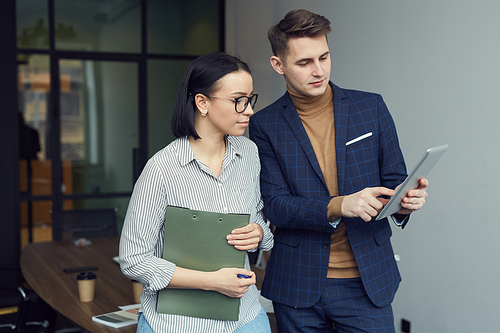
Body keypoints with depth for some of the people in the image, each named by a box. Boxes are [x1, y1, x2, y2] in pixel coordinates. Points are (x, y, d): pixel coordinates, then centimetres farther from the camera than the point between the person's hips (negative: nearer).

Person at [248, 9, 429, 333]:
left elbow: (394, 179, 8)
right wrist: (339, 206, -24)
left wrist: (405, 201, -17)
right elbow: (275, 206, -8)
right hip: (298, 287, 0)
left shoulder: (371, 107, 3)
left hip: (369, 282, 1)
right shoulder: (265, 125, -1)